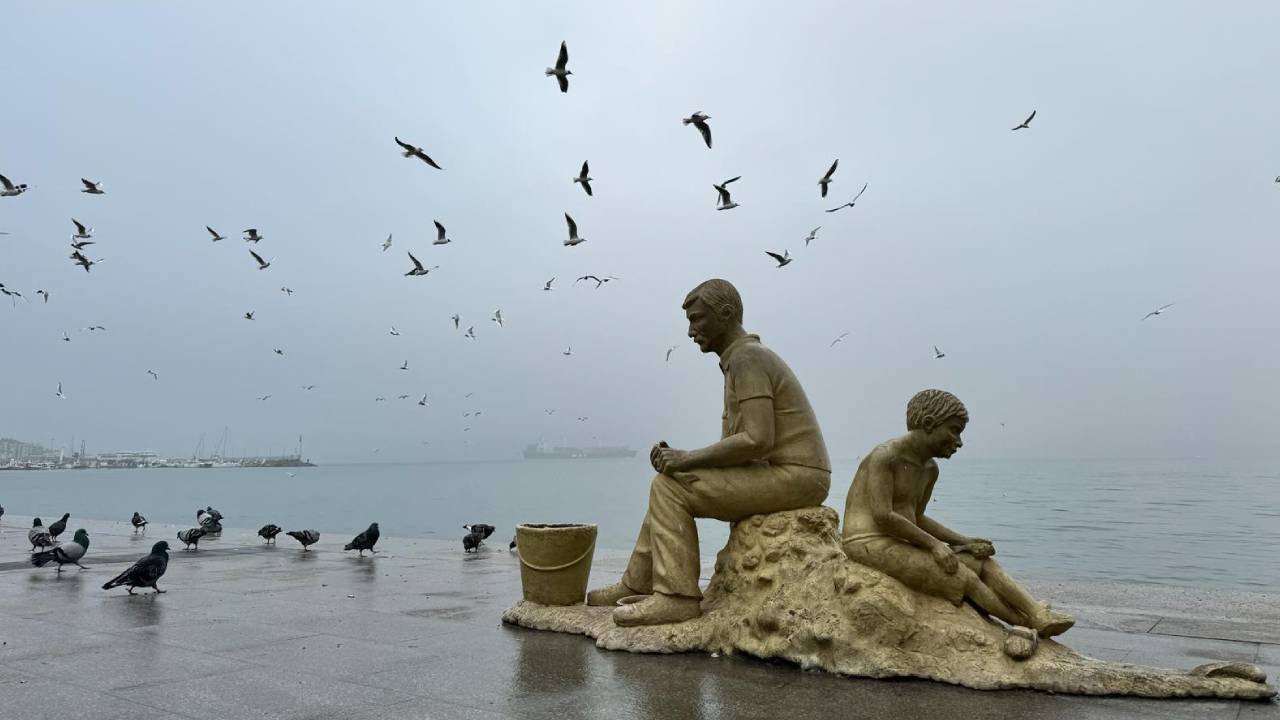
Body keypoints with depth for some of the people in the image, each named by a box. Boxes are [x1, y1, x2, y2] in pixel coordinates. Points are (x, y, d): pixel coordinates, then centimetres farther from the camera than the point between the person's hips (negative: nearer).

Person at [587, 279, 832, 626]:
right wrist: (681, 457, 3)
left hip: (792, 477, -10)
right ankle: (637, 585, 18)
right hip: (788, 477, 10)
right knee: (671, 486, 13)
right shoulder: (748, 359, 18)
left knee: (670, 488, -11)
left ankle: (677, 597, -8)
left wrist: (688, 459, -16)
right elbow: (741, 446, 18)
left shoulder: (745, 359, -15)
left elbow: (757, 441, -26)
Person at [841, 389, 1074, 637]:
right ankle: (1029, 624, -1)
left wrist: (964, 541, 5)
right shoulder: (884, 456, -15)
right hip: (870, 545, -9)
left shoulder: (929, 469, 12)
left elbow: (916, 518, 18)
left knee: (983, 563, -7)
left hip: (899, 545, 9)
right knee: (964, 577, -15)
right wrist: (934, 544, -16)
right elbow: (882, 517, -22)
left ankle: (1041, 616, -18)